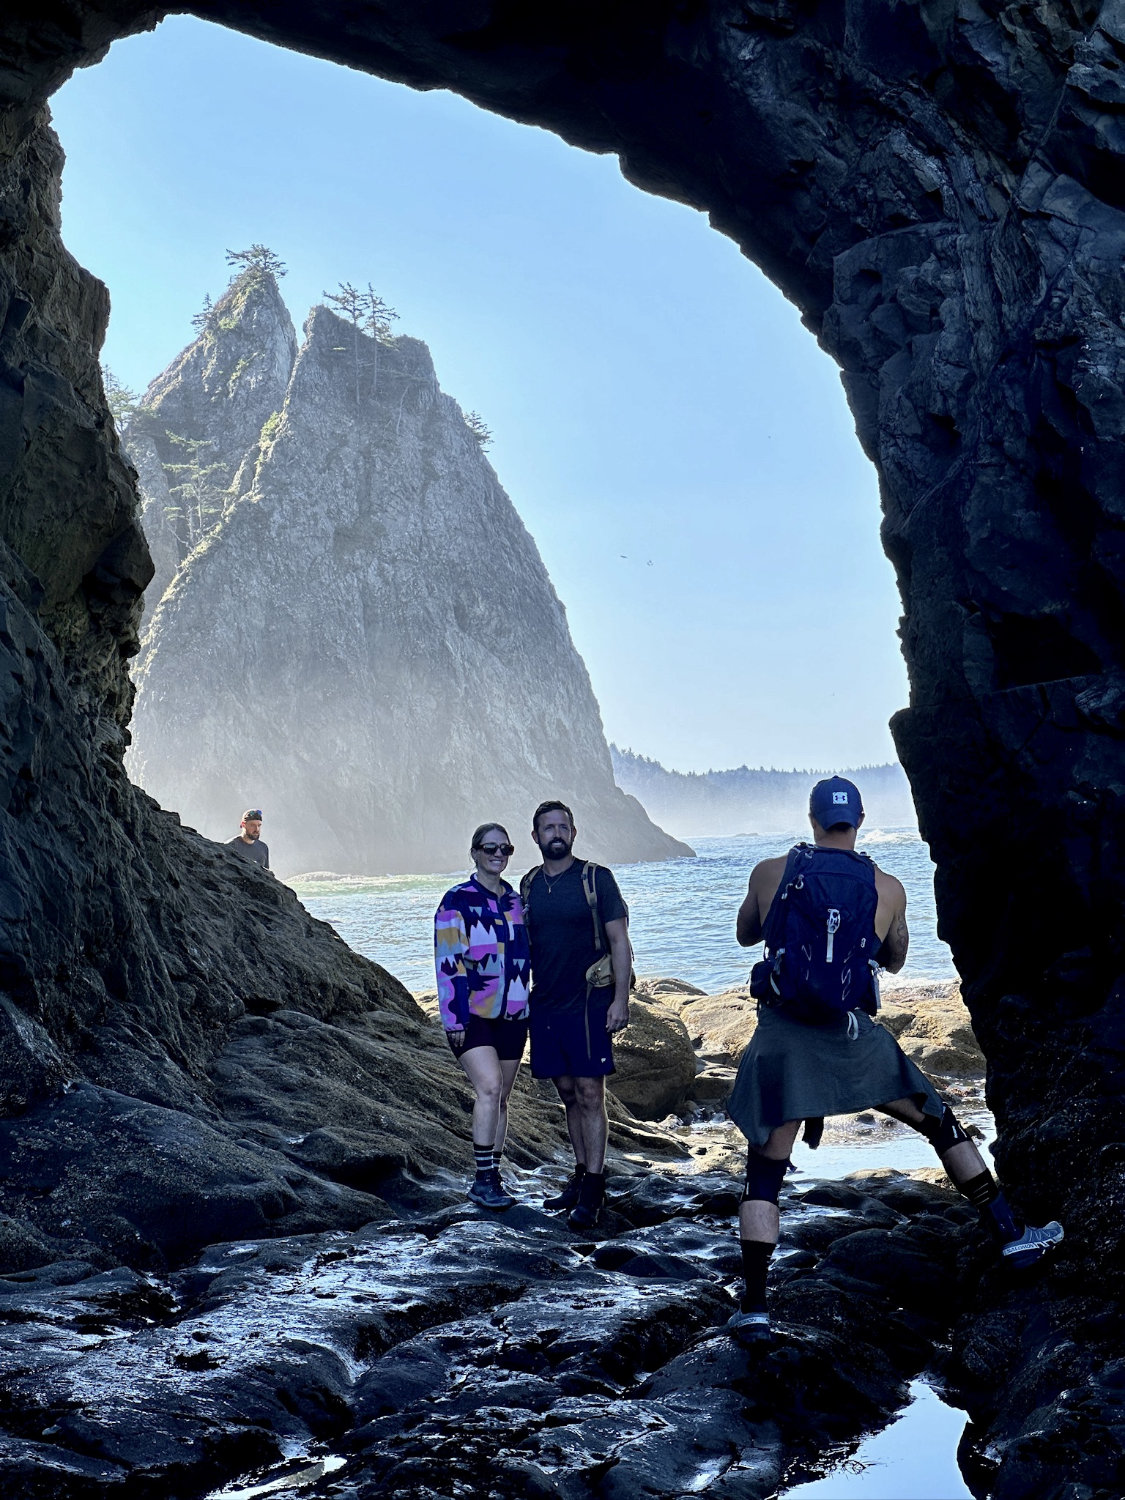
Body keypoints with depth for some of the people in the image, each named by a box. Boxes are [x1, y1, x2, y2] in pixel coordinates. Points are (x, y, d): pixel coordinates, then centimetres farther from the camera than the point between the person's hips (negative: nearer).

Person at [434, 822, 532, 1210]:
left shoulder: (516, 902, 12)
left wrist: (532, 1007, 17)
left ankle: (490, 1178, 17)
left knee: (500, 1098, 8)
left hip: (512, 1015, 6)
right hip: (472, 1015, -6)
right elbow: (447, 963, -8)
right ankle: (484, 1178, -15)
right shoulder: (457, 902, -5)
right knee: (490, 1087, -20)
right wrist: (454, 1018, -13)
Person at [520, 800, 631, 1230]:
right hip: (545, 1006, 5)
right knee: (568, 1094, 12)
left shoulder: (596, 878, -3)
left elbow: (619, 941, -4)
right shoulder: (529, 884, 10)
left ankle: (592, 1191, -3)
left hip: (588, 1003, -5)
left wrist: (621, 998, -11)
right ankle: (581, 1175, 22)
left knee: (590, 1093, -6)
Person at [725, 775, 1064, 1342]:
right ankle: (1011, 1237, 23)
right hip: (852, 1036, 0)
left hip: (782, 1039, 0)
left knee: (764, 1176, 8)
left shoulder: (770, 873, -1)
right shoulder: (887, 889, 0)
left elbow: (744, 935, 16)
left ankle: (753, 1308, 1)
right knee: (942, 1124, 19)